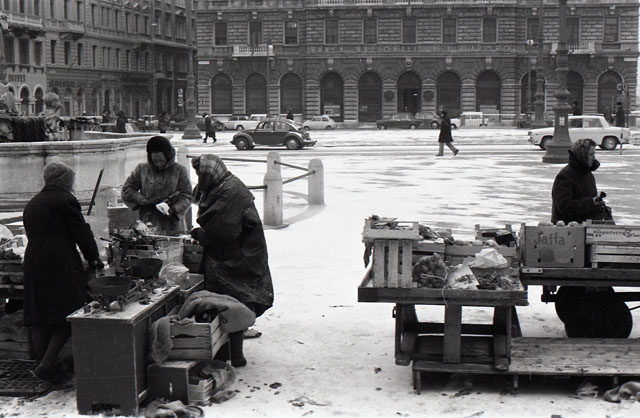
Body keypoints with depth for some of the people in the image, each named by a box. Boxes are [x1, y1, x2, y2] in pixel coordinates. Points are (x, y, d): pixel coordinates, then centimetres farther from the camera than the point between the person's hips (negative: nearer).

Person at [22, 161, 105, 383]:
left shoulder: (32, 204, 18)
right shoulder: (65, 200, -5)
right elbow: (81, 232, -5)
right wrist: (93, 258, 6)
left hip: (33, 263, 7)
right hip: (61, 264, -7)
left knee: (39, 318, 9)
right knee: (66, 315, -3)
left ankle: (43, 363, 12)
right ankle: (46, 365, -11)